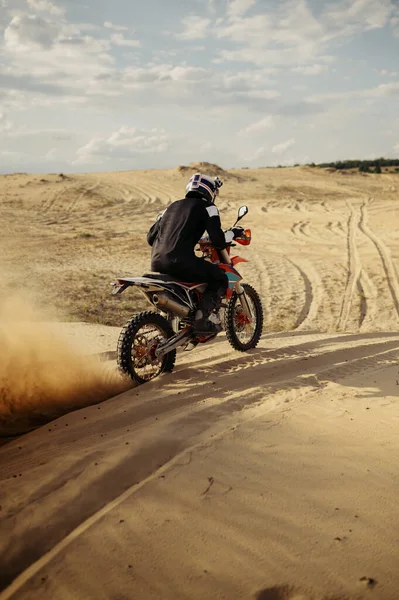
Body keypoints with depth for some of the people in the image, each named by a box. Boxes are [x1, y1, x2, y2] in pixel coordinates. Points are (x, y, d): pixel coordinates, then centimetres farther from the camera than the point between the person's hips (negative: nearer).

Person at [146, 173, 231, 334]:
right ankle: (202, 318, -6)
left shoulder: (172, 206, 26)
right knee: (220, 280, 10)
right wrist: (233, 234, 17)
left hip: (156, 262, 7)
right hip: (181, 261, -7)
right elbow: (217, 240, -4)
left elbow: (150, 237, 24)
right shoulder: (208, 207, 8)